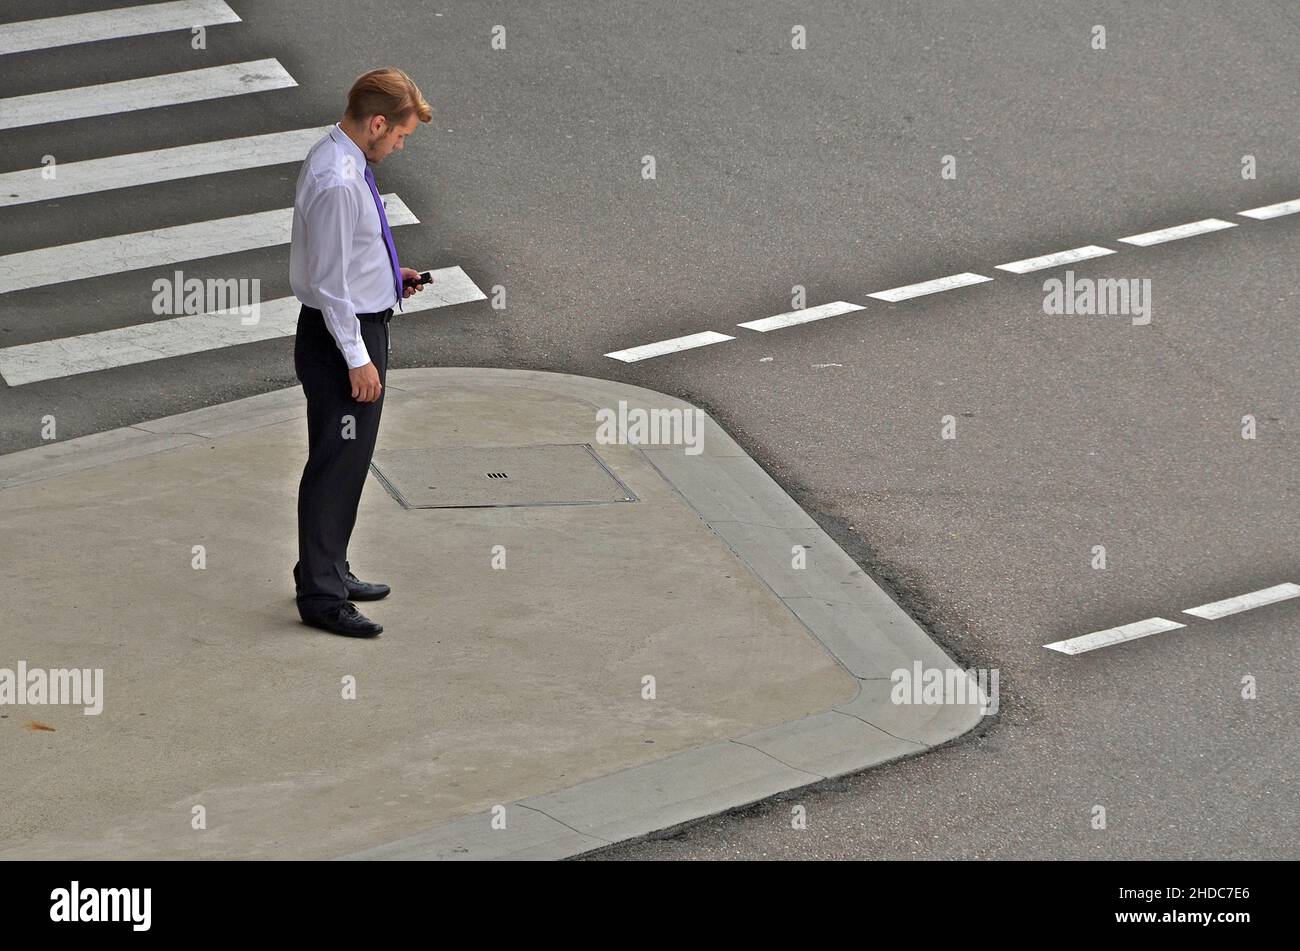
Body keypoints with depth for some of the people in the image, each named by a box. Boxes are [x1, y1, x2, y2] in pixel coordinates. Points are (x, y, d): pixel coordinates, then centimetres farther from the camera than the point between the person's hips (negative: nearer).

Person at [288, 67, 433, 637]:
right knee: (336, 464, -4)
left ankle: (329, 572, 32)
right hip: (342, 336, -10)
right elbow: (329, 281, -23)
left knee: (350, 462, 20)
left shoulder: (347, 166, 8)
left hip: (361, 327, 10)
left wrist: (390, 277, 13)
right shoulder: (337, 182, -24)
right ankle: (320, 595, 2)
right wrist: (357, 359, -20)